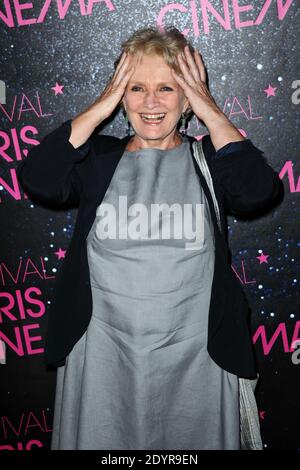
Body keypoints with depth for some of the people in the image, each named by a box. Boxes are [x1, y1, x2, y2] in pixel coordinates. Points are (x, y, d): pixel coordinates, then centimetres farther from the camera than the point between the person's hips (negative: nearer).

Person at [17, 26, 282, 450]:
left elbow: (257, 191, -16)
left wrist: (210, 111, -10)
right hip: (102, 354, 1)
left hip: (194, 355, 0)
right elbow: (37, 180, -12)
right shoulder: (99, 158, 4)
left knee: (193, 440, 16)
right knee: (98, 440, 16)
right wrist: (99, 108, -9)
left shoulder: (208, 158, 3)